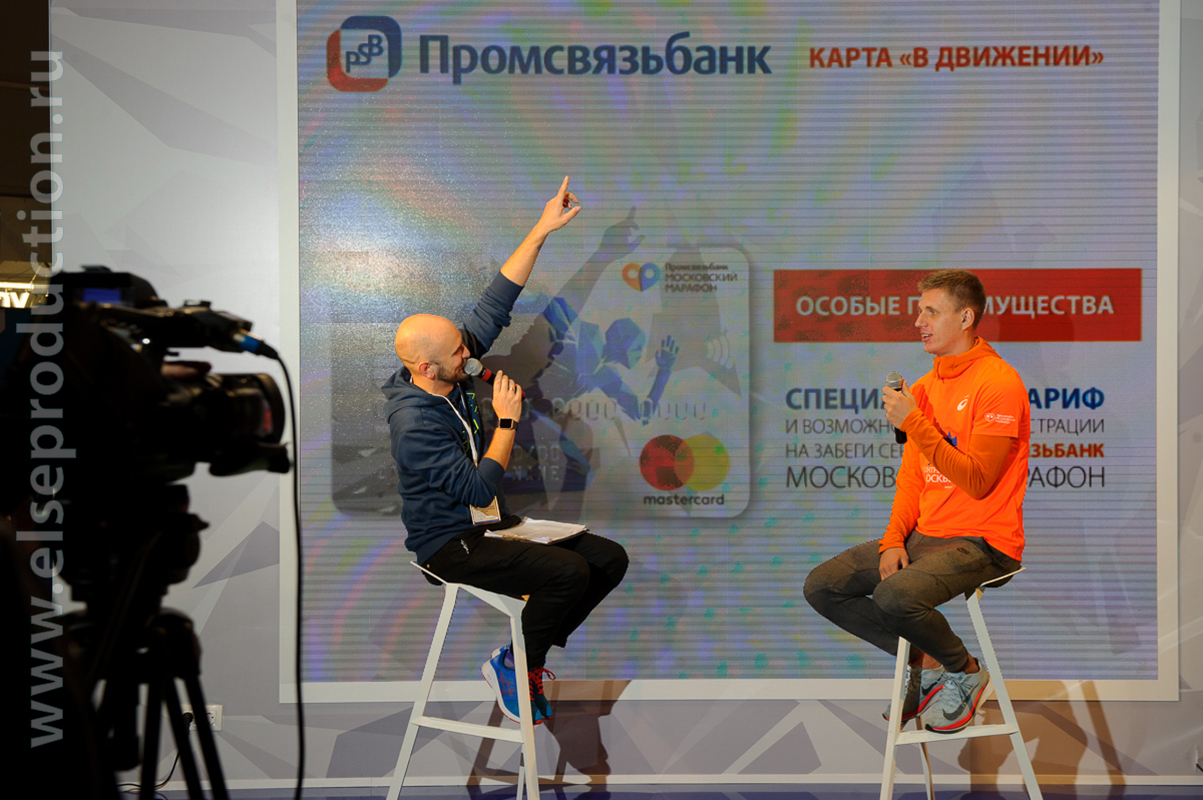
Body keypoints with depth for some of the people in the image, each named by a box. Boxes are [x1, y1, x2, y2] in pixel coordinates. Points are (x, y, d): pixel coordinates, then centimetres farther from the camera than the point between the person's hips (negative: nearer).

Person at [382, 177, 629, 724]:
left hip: (491, 523, 9)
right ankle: (511, 665, -2)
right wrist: (507, 420, -17)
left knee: (610, 558, -3)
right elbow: (479, 488, -25)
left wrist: (542, 231, -2)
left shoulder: (448, 378, -2)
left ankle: (534, 650, 11)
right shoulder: (414, 424, -25)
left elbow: (495, 305, 1)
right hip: (450, 545, -9)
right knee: (570, 571, -27)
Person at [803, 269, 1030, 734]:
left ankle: (965, 672, -2)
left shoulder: (999, 381, -13)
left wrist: (914, 424, -22)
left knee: (895, 595, -33)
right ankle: (924, 662, 9)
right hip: (927, 535, 8)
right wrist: (894, 540, -1)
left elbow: (978, 480, -20)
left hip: (984, 542, -8)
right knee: (821, 587, -3)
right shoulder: (927, 385, 14)